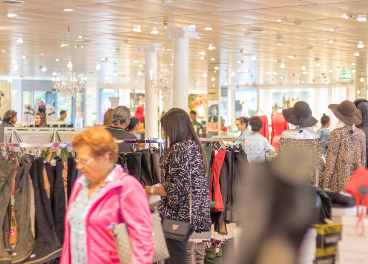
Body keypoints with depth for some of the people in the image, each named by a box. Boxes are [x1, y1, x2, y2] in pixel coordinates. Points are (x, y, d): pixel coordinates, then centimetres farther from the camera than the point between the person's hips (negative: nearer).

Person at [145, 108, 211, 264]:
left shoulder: (178, 149, -16)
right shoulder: (195, 146, 12)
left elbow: (178, 189, -20)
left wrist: (152, 190, -8)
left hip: (178, 216, -9)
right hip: (195, 214, 9)